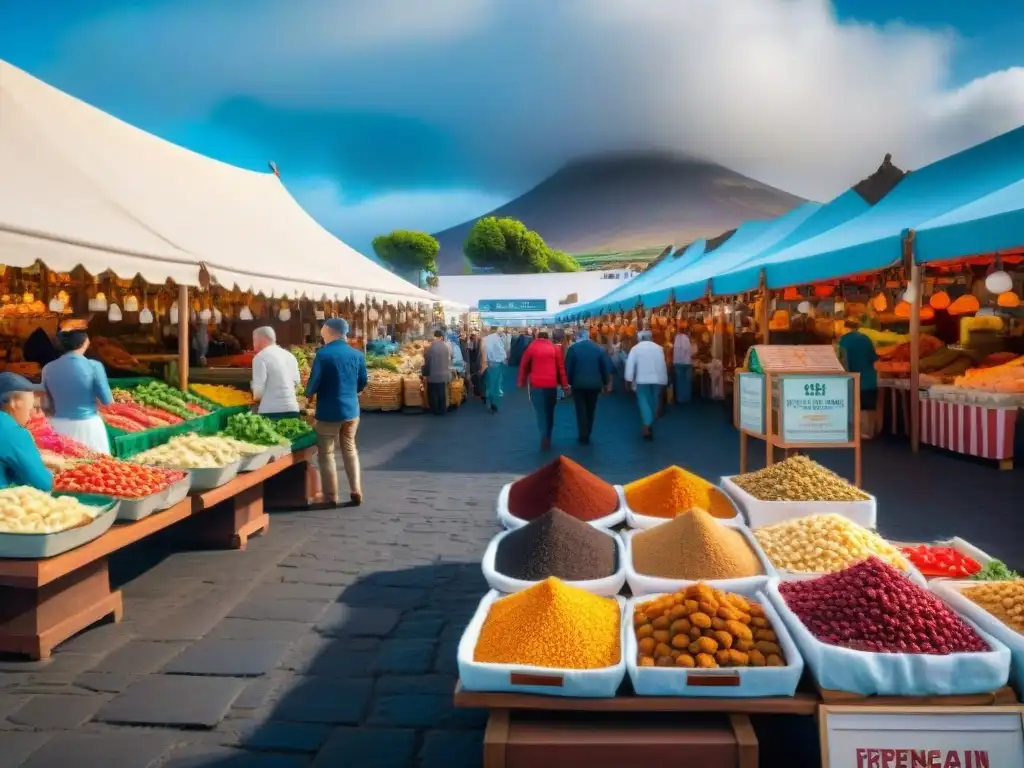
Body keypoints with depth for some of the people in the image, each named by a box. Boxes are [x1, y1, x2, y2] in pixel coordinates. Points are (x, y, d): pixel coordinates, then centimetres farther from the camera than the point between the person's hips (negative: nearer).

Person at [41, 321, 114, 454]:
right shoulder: (94, 366, -13)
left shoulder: (48, 368, -2)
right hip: (88, 426, -4)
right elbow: (107, 401, -8)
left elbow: (48, 403, 7)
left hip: (59, 427, 4)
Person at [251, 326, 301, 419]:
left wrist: (256, 397, 8)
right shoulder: (290, 355, 15)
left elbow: (258, 388, -12)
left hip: (271, 411, -7)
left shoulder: (261, 357, -7)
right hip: (292, 409, 7)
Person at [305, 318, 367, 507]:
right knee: (350, 450, 16)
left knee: (326, 453, 6)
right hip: (351, 409, 5)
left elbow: (314, 381, -13)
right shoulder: (357, 354, 2)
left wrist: (308, 395, 7)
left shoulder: (323, 354, -14)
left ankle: (331, 497, 8)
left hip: (329, 411, -5)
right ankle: (356, 493, 12)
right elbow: (363, 383, 9)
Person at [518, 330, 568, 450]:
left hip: (536, 384, -1)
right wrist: (565, 384, 7)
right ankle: (548, 437, 23)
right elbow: (561, 367, 3)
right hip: (552, 384, 1)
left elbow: (524, 366, 6)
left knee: (540, 412, 1)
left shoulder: (531, 348, 3)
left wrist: (522, 382, 17)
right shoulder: (555, 348, 5)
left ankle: (544, 437, -16)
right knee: (549, 412, 15)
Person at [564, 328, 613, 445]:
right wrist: (606, 382, 11)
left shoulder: (573, 348, -7)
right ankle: (587, 434, 22)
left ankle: (584, 437, 2)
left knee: (581, 411, 4)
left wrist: (568, 382, 4)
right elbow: (606, 367, 2)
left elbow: (568, 367, -6)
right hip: (595, 384, 3)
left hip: (578, 383, -2)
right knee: (590, 410, 15)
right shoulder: (599, 348, 0)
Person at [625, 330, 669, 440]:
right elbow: (663, 364, 8)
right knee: (653, 401, 14)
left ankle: (647, 425, -21)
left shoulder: (636, 348, -2)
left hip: (642, 379, -3)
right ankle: (651, 425, 21)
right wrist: (664, 380, 14)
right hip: (657, 379, 3)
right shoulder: (658, 347, 7)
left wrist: (629, 379, -9)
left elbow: (630, 364, -10)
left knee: (644, 402, -3)